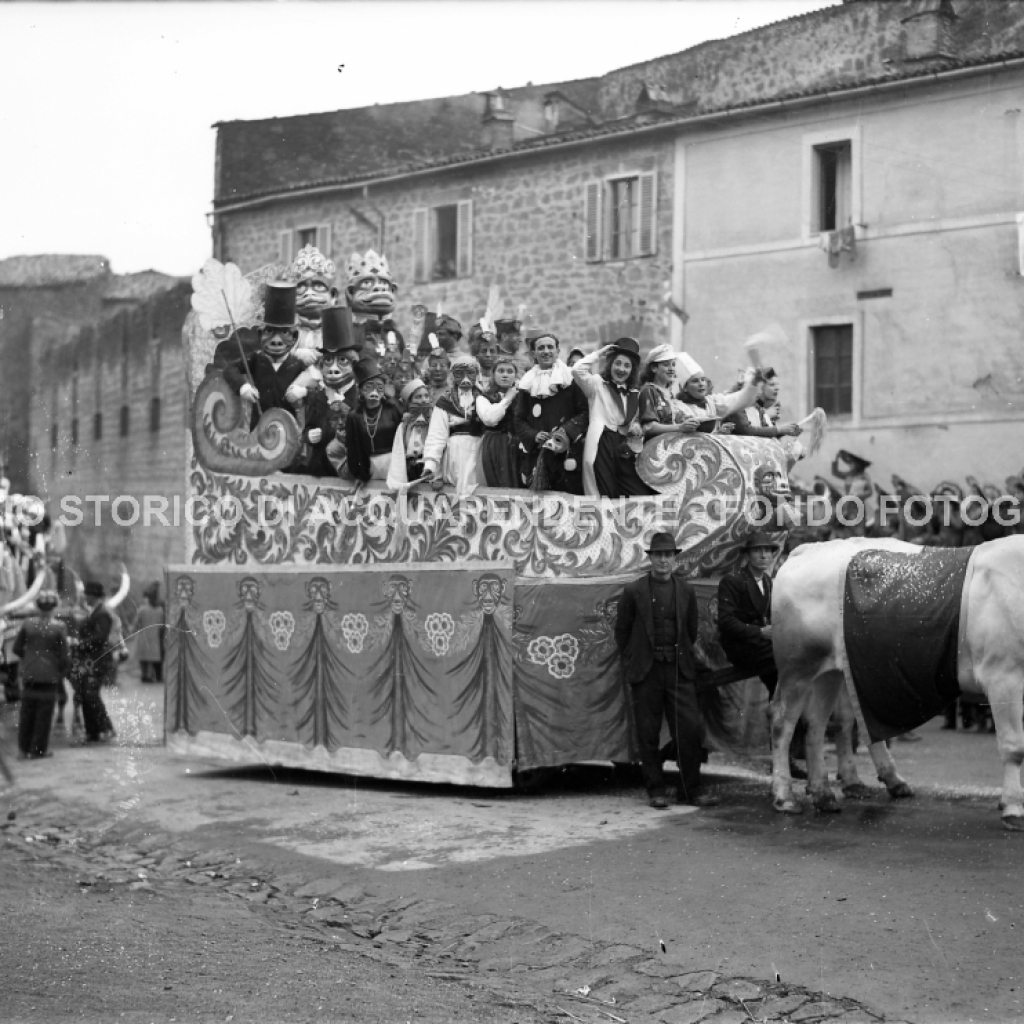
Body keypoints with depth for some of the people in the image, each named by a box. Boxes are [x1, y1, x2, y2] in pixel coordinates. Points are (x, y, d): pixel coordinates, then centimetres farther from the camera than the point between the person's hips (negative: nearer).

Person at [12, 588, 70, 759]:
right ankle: (39, 749, 9)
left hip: (29, 675, 3)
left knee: (27, 712, 13)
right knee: (44, 714, 5)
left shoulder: (28, 624, -3)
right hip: (49, 675, -3)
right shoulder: (59, 627, -12)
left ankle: (24, 747, 19)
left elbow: (17, 648, 5)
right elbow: (65, 655, -9)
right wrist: (63, 674, 6)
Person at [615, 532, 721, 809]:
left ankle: (690, 789, 8)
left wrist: (683, 657, 12)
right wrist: (632, 662, 6)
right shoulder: (634, 591, 1)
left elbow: (692, 631, 16)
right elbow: (622, 631, 7)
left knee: (690, 729, -3)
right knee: (648, 734, 2)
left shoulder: (686, 591, 8)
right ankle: (656, 791, 12)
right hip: (645, 671, -2)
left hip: (679, 669, 2)